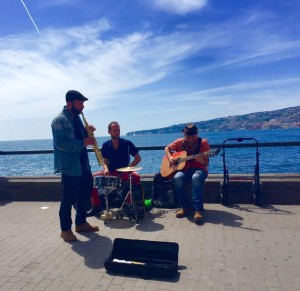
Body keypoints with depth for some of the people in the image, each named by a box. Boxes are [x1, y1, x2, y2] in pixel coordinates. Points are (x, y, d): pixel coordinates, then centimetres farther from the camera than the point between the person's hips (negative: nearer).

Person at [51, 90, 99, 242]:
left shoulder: (76, 117, 12)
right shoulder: (59, 120, -15)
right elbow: (60, 143, -24)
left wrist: (87, 132, -1)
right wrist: (83, 143, -26)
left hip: (83, 164, 9)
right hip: (70, 166, -9)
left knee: (85, 194, 16)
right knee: (69, 198, 1)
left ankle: (81, 223, 32)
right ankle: (65, 229, 17)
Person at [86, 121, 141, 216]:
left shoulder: (127, 143, -5)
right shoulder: (105, 145, 2)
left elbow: (138, 158, -2)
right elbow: (105, 161, 7)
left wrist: (129, 166, -17)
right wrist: (106, 168, -15)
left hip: (124, 172, -3)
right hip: (111, 172, 3)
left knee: (136, 177, -34)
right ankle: (96, 205, -6)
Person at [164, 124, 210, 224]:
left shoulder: (203, 143, -6)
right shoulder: (180, 142, 3)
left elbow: (206, 163, -8)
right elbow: (167, 148, 17)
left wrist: (201, 160, -32)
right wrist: (170, 158, -3)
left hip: (199, 169, -2)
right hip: (184, 169, 3)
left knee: (196, 178, -39)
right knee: (177, 178, -32)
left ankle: (198, 210, -35)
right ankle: (185, 207, -16)